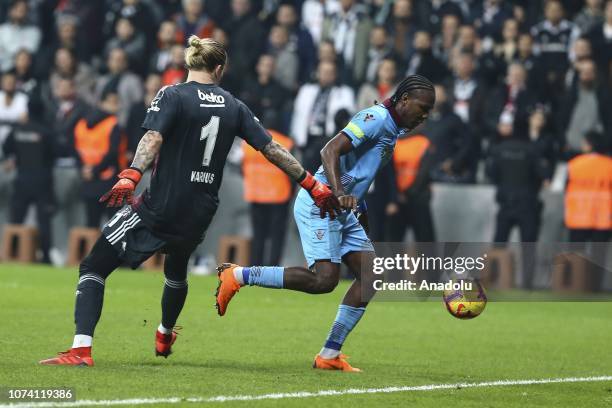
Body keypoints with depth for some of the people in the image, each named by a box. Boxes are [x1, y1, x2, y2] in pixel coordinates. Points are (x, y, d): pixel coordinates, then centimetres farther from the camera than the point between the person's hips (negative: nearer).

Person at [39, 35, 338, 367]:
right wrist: (313, 185, 11)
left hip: (159, 208, -5)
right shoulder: (233, 107, 8)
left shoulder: (172, 96, -4)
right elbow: (273, 150, 6)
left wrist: (129, 178, -33)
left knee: (94, 267, -3)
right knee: (177, 268, 36)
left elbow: (153, 139, -21)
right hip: (199, 215, 5)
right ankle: (165, 337, 58)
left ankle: (81, 349, -20)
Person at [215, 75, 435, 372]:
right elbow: (330, 150, -23)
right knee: (324, 279, -20)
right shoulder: (376, 118, -12)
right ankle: (238, 276, -8)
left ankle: (330, 355, 2)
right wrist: (339, 194, -35)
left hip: (342, 212, 10)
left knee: (370, 276, 0)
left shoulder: (391, 129, 18)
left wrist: (362, 211, 28)